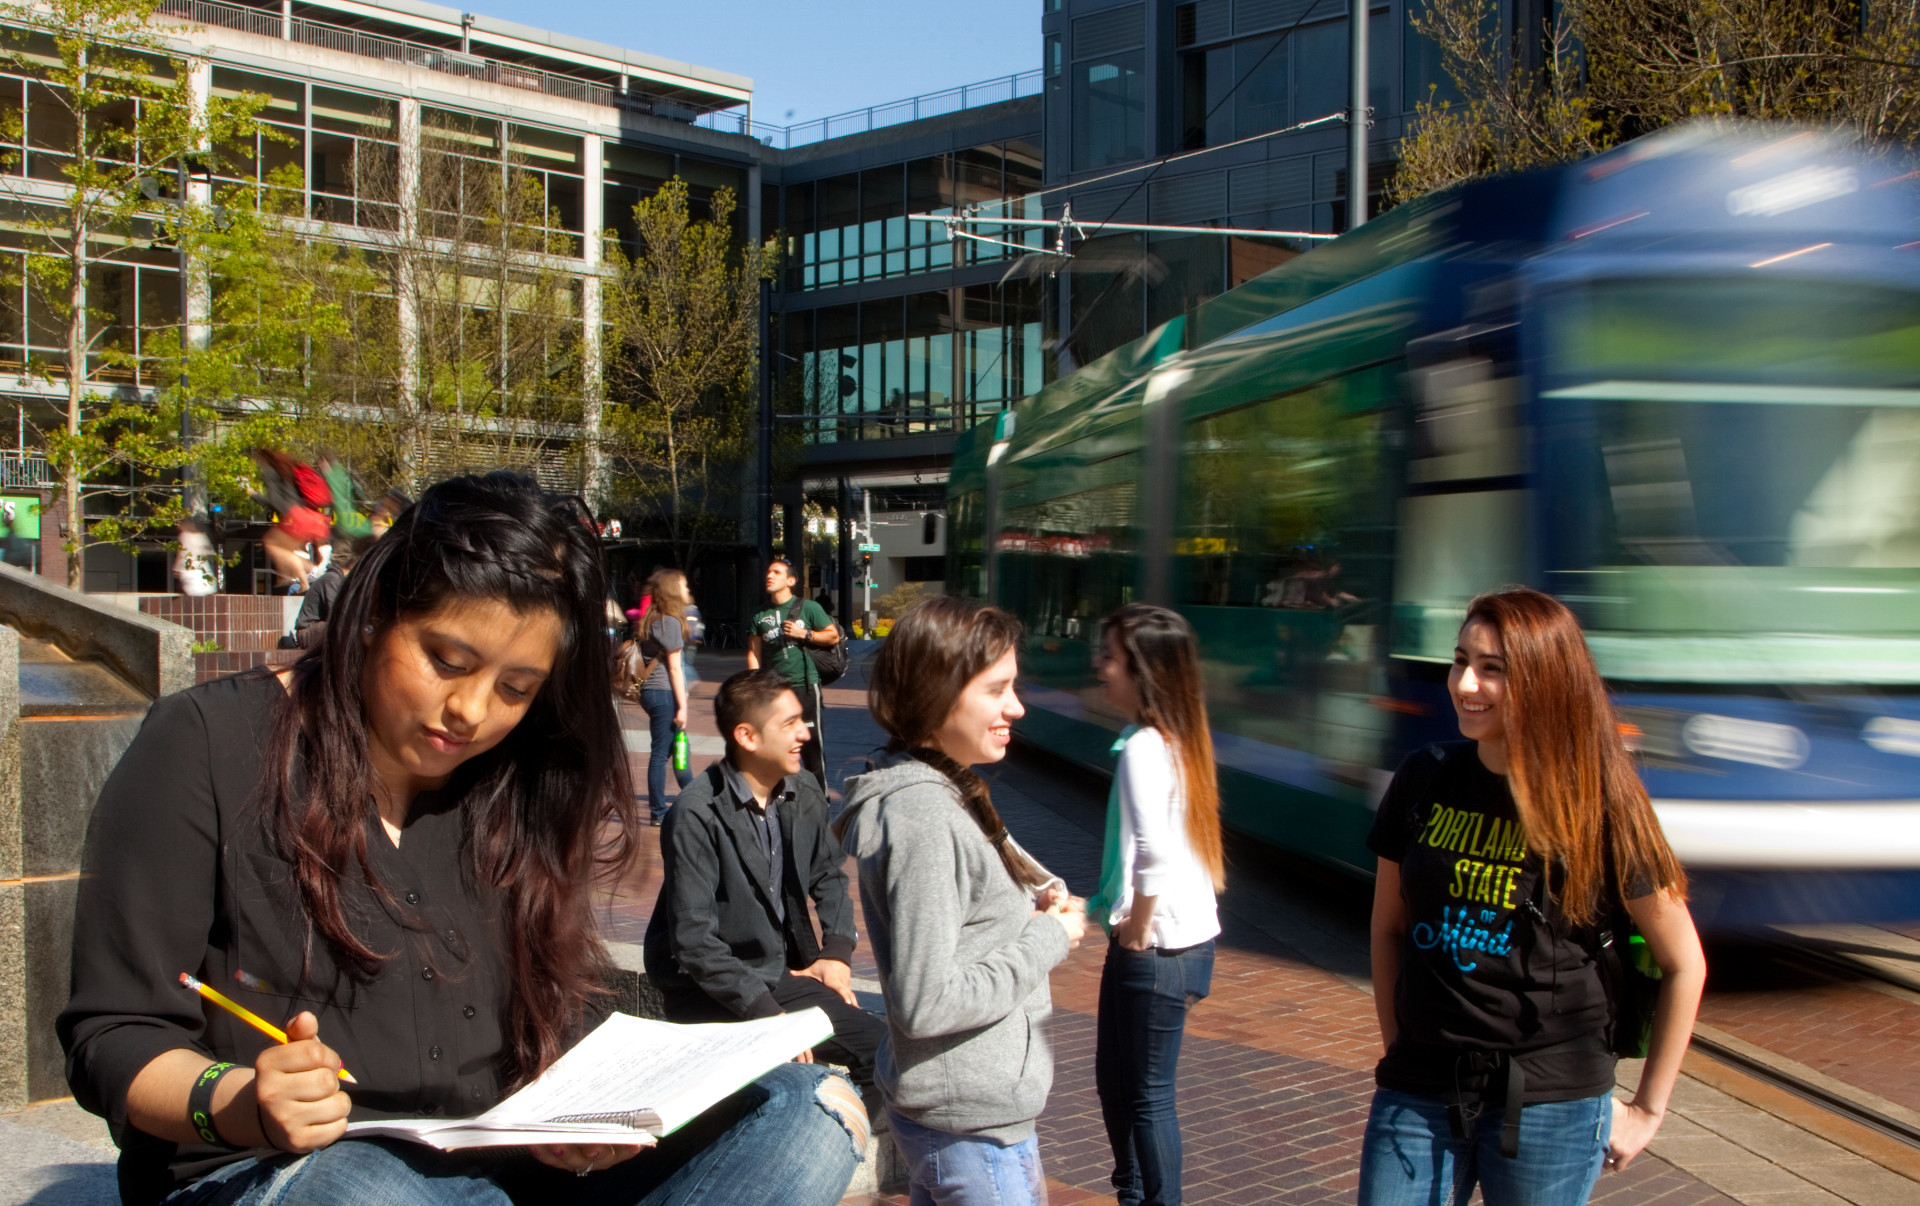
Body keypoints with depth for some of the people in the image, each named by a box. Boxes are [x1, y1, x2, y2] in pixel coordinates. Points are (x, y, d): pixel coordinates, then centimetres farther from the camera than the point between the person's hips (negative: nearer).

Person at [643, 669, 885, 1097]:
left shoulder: (804, 794, 3)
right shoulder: (697, 816, -19)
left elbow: (828, 876, 20)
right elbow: (694, 939, -22)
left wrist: (837, 951, 4)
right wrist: (766, 1012, -25)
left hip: (784, 973, 6)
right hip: (710, 993, -6)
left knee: (879, 1047, -10)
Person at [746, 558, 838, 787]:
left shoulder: (808, 607, 1)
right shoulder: (760, 615, 11)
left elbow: (833, 636, 2)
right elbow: (753, 653, 10)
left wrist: (804, 634, -10)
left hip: (805, 686, -3)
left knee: (812, 744, 0)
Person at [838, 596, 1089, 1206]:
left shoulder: (936, 789, 6)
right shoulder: (922, 816, -25)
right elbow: (925, 1004, -27)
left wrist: (1029, 904, 1)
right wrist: (1048, 939, -17)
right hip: (973, 1126, -10)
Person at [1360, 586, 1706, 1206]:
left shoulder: (1596, 803, -6)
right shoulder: (1425, 779, 2)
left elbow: (1685, 964, 1)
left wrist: (1647, 1109, 2)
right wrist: (1399, 1049, 8)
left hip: (1550, 1102, -2)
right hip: (1419, 1093, 3)